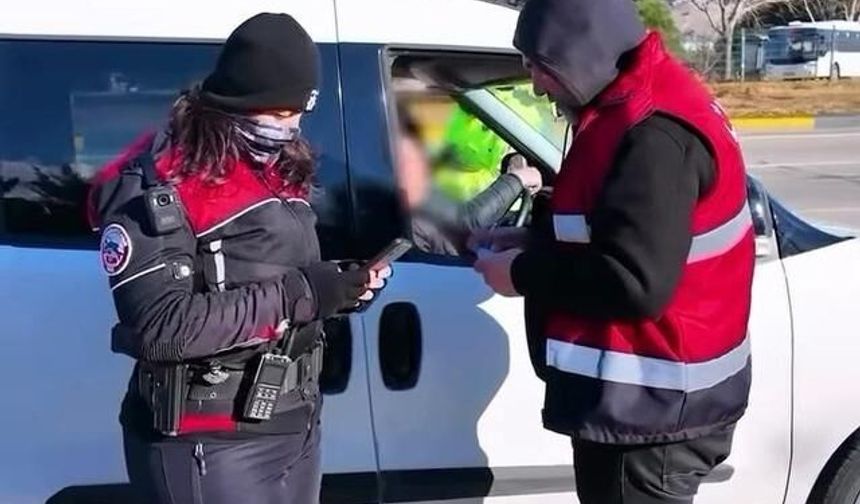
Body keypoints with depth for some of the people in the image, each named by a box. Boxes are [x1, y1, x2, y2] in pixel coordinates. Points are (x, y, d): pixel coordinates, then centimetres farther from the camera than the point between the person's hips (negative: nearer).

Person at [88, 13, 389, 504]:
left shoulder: (280, 168, 12)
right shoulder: (157, 185, -14)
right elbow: (162, 327, -23)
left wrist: (340, 287, -2)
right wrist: (293, 295, -22)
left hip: (295, 426, 8)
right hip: (209, 443, -8)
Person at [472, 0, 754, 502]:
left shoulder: (654, 134, -24)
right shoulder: (641, 107, 9)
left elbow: (635, 281, -29)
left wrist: (523, 274, -17)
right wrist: (532, 242, 6)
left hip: (652, 406, -10)